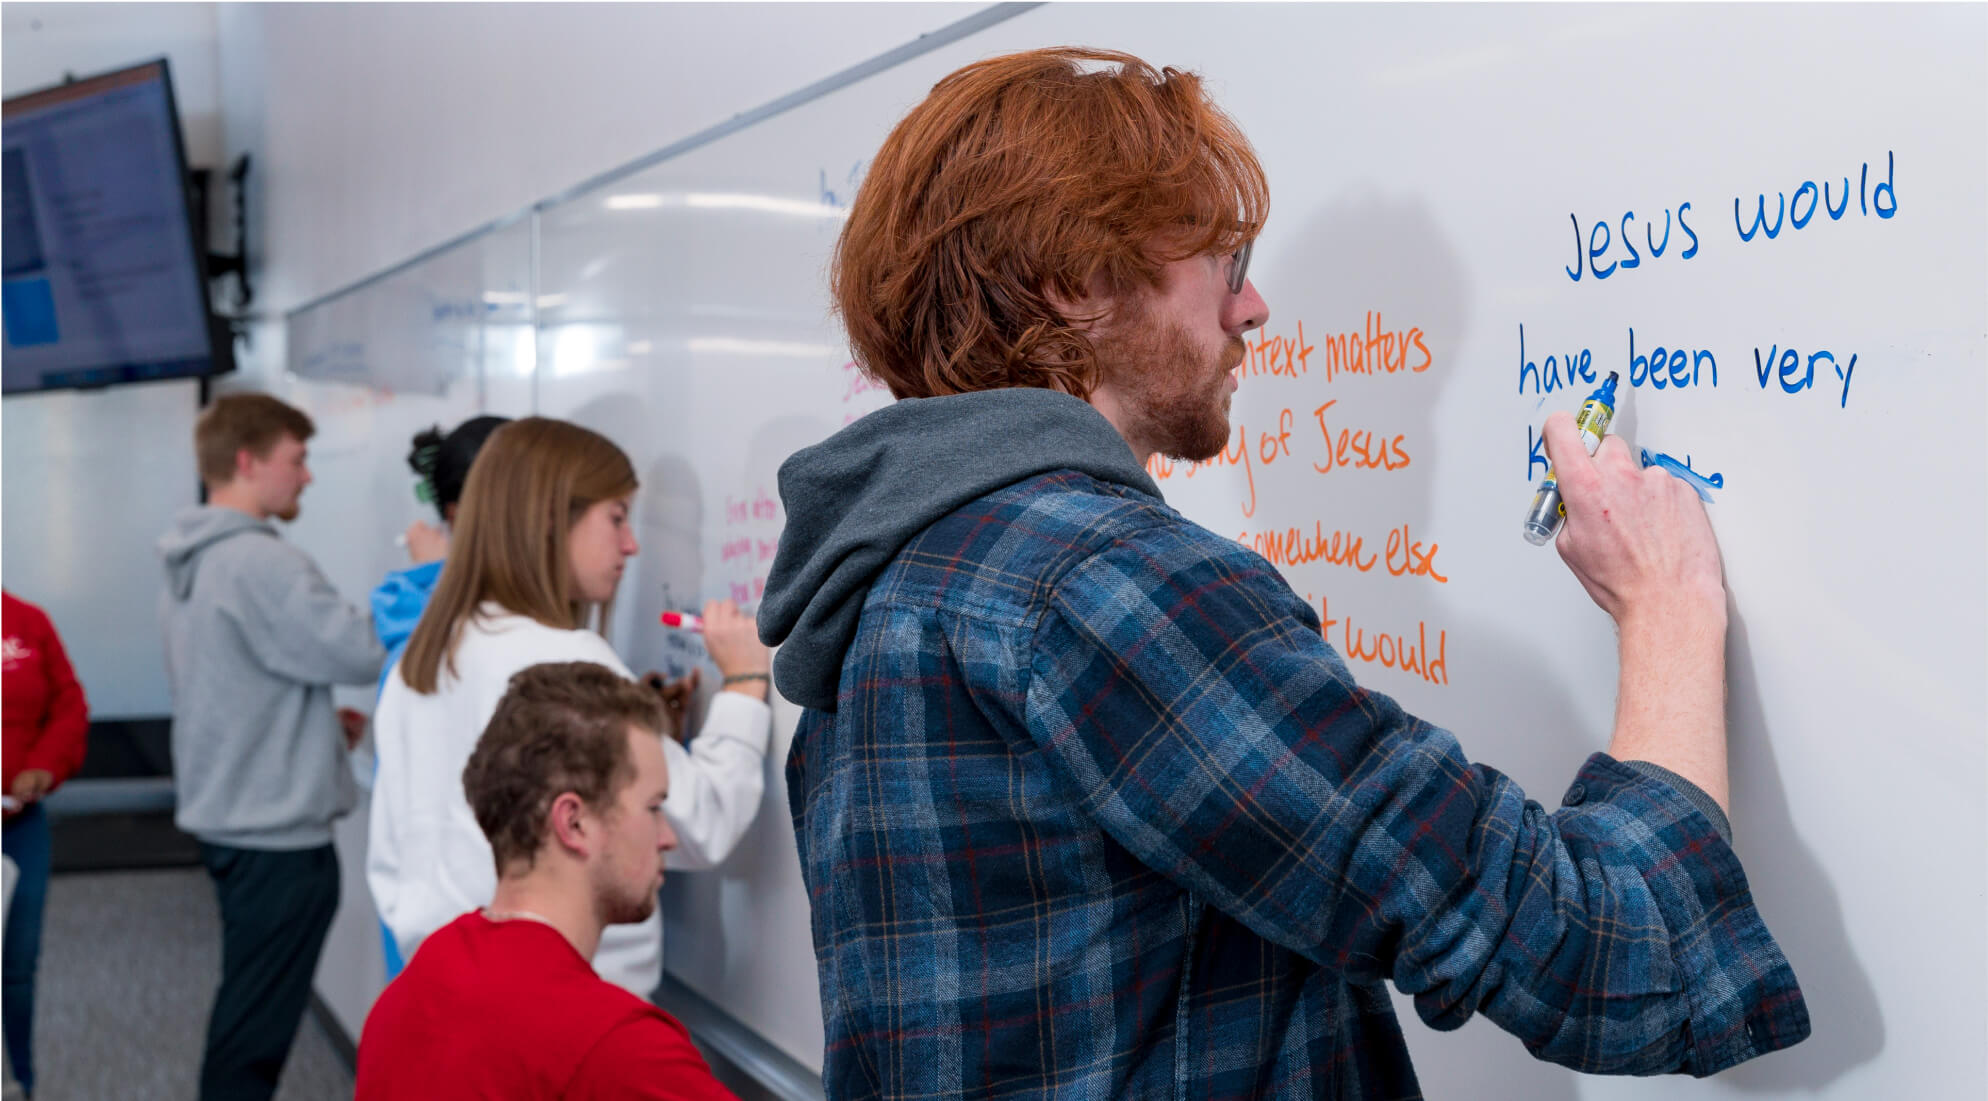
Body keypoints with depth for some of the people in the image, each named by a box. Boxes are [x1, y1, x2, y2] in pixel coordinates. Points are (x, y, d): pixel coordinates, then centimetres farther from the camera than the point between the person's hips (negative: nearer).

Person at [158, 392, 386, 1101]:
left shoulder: (190, 564, 12)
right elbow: (366, 651, -24)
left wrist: (319, 720, 11)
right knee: (256, 1024, -1)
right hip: (277, 830, -10)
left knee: (247, 1008, 21)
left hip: (222, 814, 10)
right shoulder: (260, 564, -21)